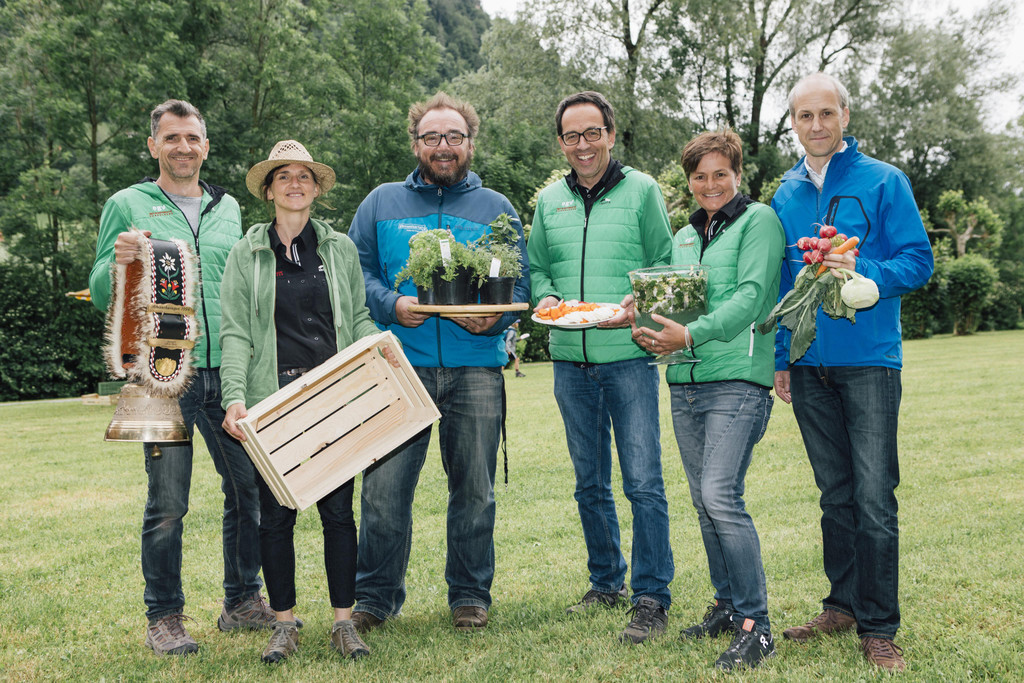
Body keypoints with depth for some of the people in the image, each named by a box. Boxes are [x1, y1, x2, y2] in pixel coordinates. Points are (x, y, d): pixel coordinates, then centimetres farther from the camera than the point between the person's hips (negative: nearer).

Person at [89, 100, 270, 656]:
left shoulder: (228, 208, 16)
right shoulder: (127, 206, 5)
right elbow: (99, 295, 5)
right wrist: (116, 262, -16)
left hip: (227, 374, 4)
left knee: (250, 489, 6)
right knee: (167, 504, -1)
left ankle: (243, 601, 23)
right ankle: (164, 617, 15)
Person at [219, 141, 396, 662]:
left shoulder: (340, 249, 12)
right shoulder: (246, 254, 7)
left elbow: (359, 318, 15)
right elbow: (235, 333, 1)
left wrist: (379, 348, -6)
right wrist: (235, 397, -12)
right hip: (272, 400, -1)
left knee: (338, 509, 1)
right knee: (276, 513, 2)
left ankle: (344, 622, 12)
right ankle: (284, 625, 15)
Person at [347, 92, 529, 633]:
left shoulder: (496, 209, 14)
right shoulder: (382, 203, 13)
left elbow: (520, 282, 9)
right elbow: (356, 272, 7)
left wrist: (495, 315, -11)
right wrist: (392, 305, -11)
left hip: (476, 367, 1)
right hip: (400, 364, -1)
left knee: (474, 487, 5)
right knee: (384, 485, -4)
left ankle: (470, 595, 20)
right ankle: (374, 596, 10)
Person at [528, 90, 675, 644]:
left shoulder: (641, 190, 2)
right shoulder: (549, 200, 12)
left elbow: (664, 263, 1)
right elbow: (536, 266, 17)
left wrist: (639, 301, -16)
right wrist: (545, 297, -4)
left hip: (629, 355, -4)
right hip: (571, 360, 4)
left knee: (643, 482, -6)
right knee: (590, 484, 13)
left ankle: (651, 597, 3)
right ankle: (606, 582, 28)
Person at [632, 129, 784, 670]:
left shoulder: (758, 220, 0)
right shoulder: (683, 237, 21)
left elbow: (751, 295, -12)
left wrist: (691, 334, -23)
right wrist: (651, 332, -3)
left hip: (738, 379, -7)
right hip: (685, 383, 7)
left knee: (721, 496, -17)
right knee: (703, 500, 10)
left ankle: (755, 625, -8)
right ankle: (727, 604, 24)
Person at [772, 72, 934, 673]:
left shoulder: (883, 182, -1)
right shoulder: (786, 195, 12)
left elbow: (918, 262, -4)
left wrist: (863, 271, -23)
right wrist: (781, 357, 12)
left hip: (868, 360, -4)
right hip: (809, 365, 4)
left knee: (874, 498, -5)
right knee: (836, 494, 13)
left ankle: (879, 628, 5)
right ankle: (844, 605, 25)